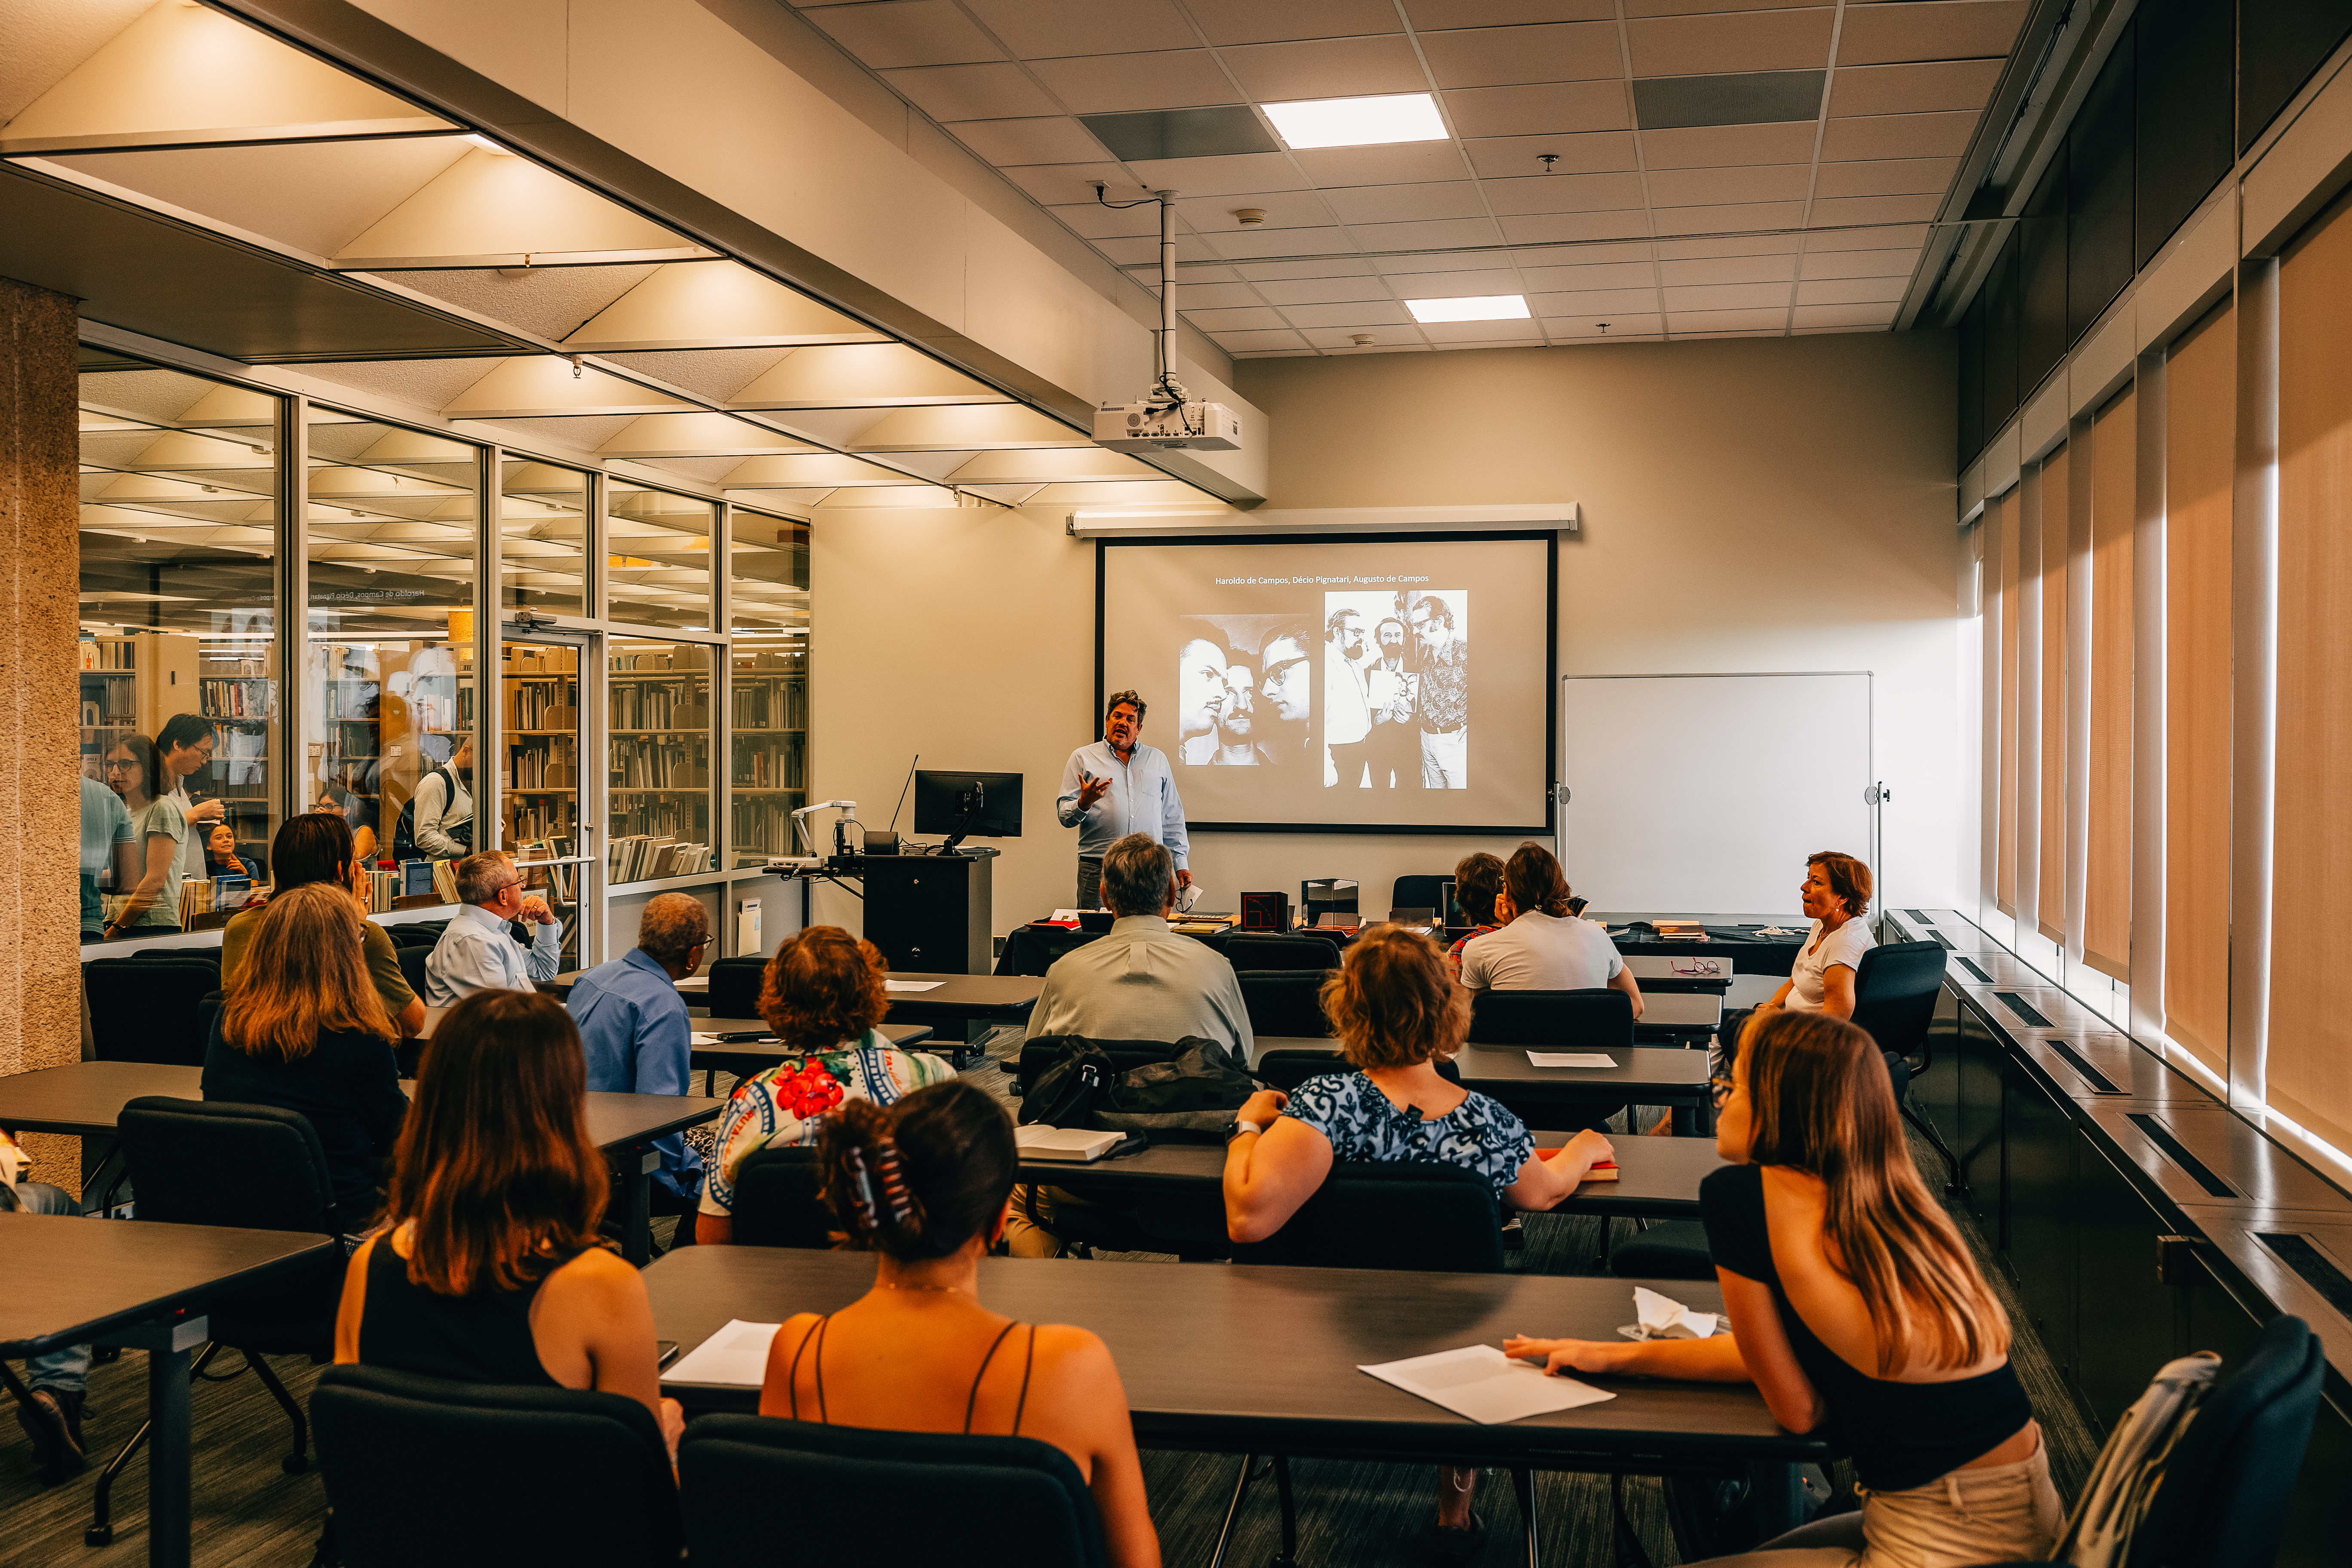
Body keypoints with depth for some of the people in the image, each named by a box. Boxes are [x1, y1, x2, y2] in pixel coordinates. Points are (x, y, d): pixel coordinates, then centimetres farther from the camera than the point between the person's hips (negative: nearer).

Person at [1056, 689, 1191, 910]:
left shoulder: (1157, 760, 19)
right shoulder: (1083, 758, 11)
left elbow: (1172, 819, 21)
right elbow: (1064, 816, 5)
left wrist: (1180, 864, 14)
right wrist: (1084, 803, -17)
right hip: (1097, 867, -2)